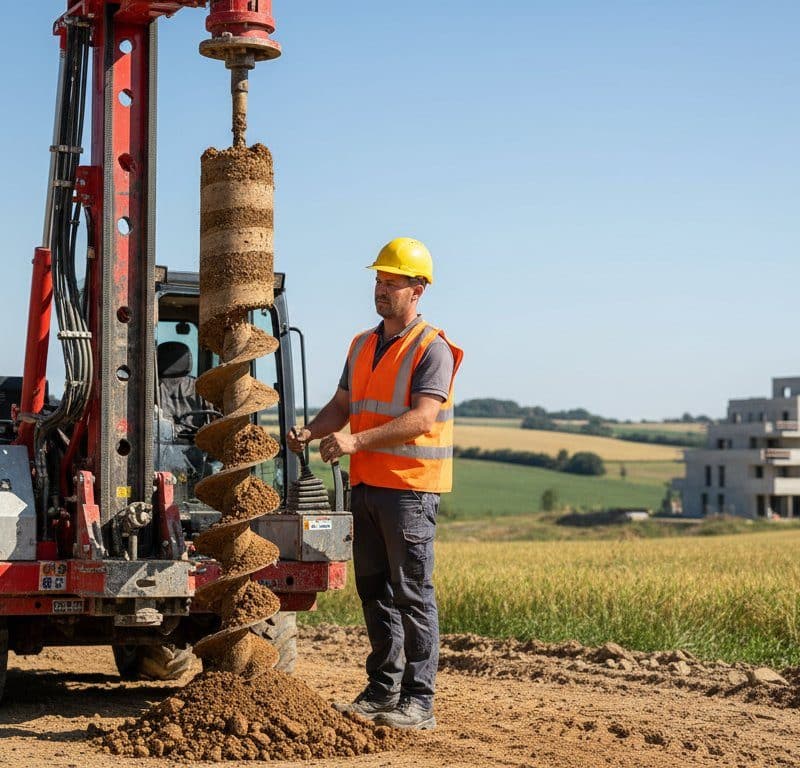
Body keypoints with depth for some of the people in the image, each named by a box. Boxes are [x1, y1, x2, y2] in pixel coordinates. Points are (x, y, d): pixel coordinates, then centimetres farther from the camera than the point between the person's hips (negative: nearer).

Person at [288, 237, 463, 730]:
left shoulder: (433, 349, -9)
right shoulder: (363, 345, 16)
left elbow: (421, 419, -20)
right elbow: (342, 406, 17)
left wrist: (356, 440, -27)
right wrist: (310, 431, -4)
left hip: (410, 487, -8)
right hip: (367, 485, 8)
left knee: (412, 595, -5)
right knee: (375, 593, 11)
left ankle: (418, 703, -2)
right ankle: (383, 692, 20)